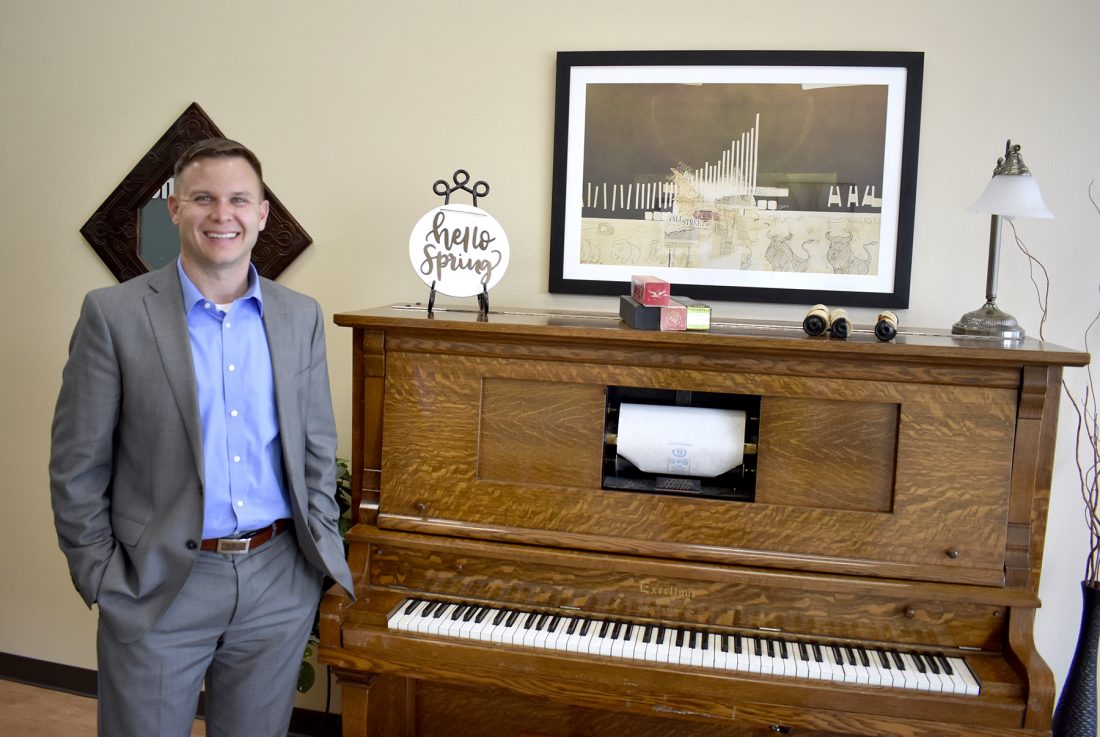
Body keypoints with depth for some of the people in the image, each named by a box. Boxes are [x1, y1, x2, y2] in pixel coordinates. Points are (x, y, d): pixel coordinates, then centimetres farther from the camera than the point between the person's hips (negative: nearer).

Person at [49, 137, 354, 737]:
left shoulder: (301, 317, 3)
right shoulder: (114, 314, -7)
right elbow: (76, 467, -4)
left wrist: (322, 551, 4)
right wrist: (102, 581, -4)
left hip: (280, 585, 3)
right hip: (157, 589, -2)